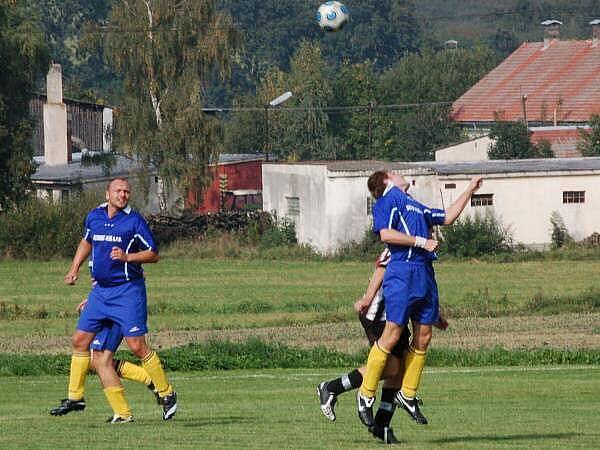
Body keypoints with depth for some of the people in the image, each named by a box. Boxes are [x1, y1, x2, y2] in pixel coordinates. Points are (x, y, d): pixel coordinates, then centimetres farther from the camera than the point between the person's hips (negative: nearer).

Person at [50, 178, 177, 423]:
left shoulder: (134, 221, -9)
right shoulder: (94, 217, 7)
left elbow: (153, 254, -6)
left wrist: (126, 257, -20)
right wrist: (75, 268, 19)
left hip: (128, 290, -6)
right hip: (101, 290, 6)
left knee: (137, 345, -11)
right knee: (80, 340, 6)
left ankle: (167, 394, 2)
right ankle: (75, 397, 18)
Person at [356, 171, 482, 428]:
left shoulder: (413, 206, 27)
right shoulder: (387, 200, 2)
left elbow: (447, 217, 35)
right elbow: (386, 233, -13)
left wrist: (469, 191, 36)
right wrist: (421, 242, -12)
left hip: (425, 274, 8)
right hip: (402, 273, -8)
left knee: (423, 337, 6)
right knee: (392, 335, -10)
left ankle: (407, 395, 17)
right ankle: (366, 395, -2)